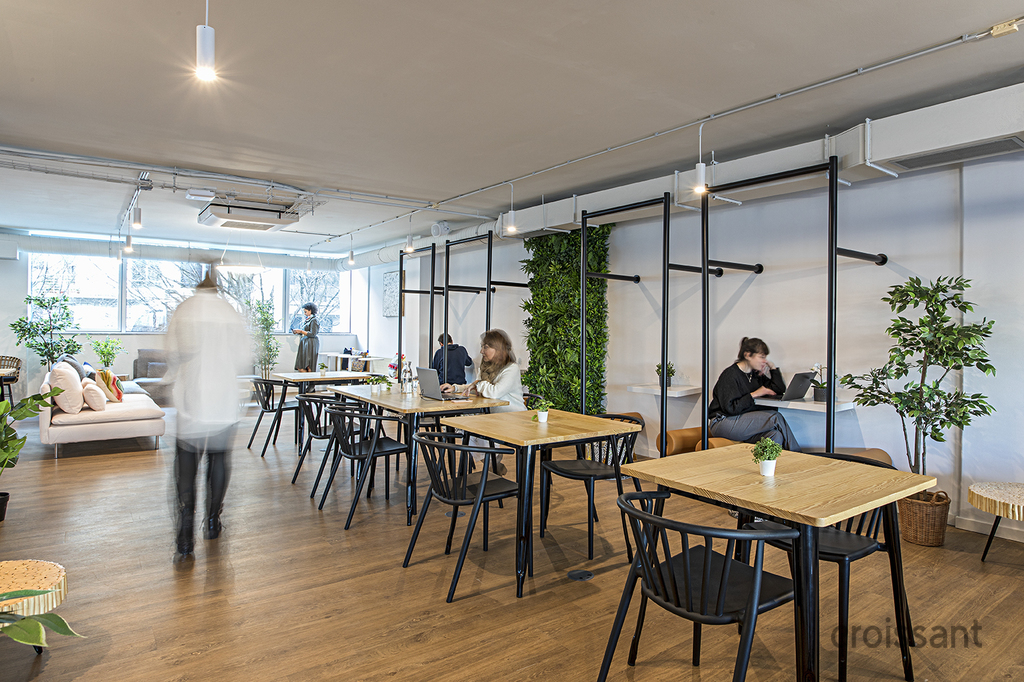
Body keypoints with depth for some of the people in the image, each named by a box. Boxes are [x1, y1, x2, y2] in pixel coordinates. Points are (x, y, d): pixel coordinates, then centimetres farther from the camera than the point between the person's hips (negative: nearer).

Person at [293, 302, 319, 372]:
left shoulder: (313, 321, -10)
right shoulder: (306, 320, 16)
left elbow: (312, 334, -17)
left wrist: (301, 331, -16)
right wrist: (297, 332, 3)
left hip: (311, 344, -9)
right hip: (305, 342, 9)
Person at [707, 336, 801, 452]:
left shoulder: (756, 374, 14)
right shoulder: (730, 375, -13)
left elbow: (779, 390, 15)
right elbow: (730, 408, -21)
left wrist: (773, 367, 10)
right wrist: (754, 394, -14)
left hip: (744, 418, 9)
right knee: (775, 417, -18)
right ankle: (795, 454, -2)